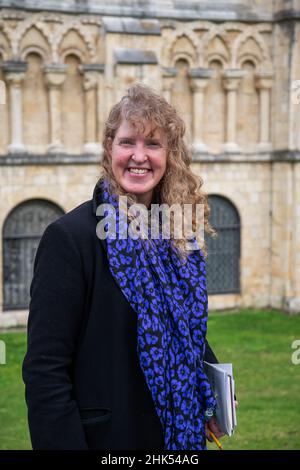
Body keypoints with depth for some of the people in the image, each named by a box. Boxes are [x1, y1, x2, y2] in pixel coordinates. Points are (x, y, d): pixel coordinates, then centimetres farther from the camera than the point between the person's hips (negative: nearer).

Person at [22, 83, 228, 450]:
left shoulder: (178, 236, 3)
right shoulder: (69, 237, -16)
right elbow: (45, 371, -19)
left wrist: (215, 393, 0)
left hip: (184, 433, 6)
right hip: (110, 436, -6)